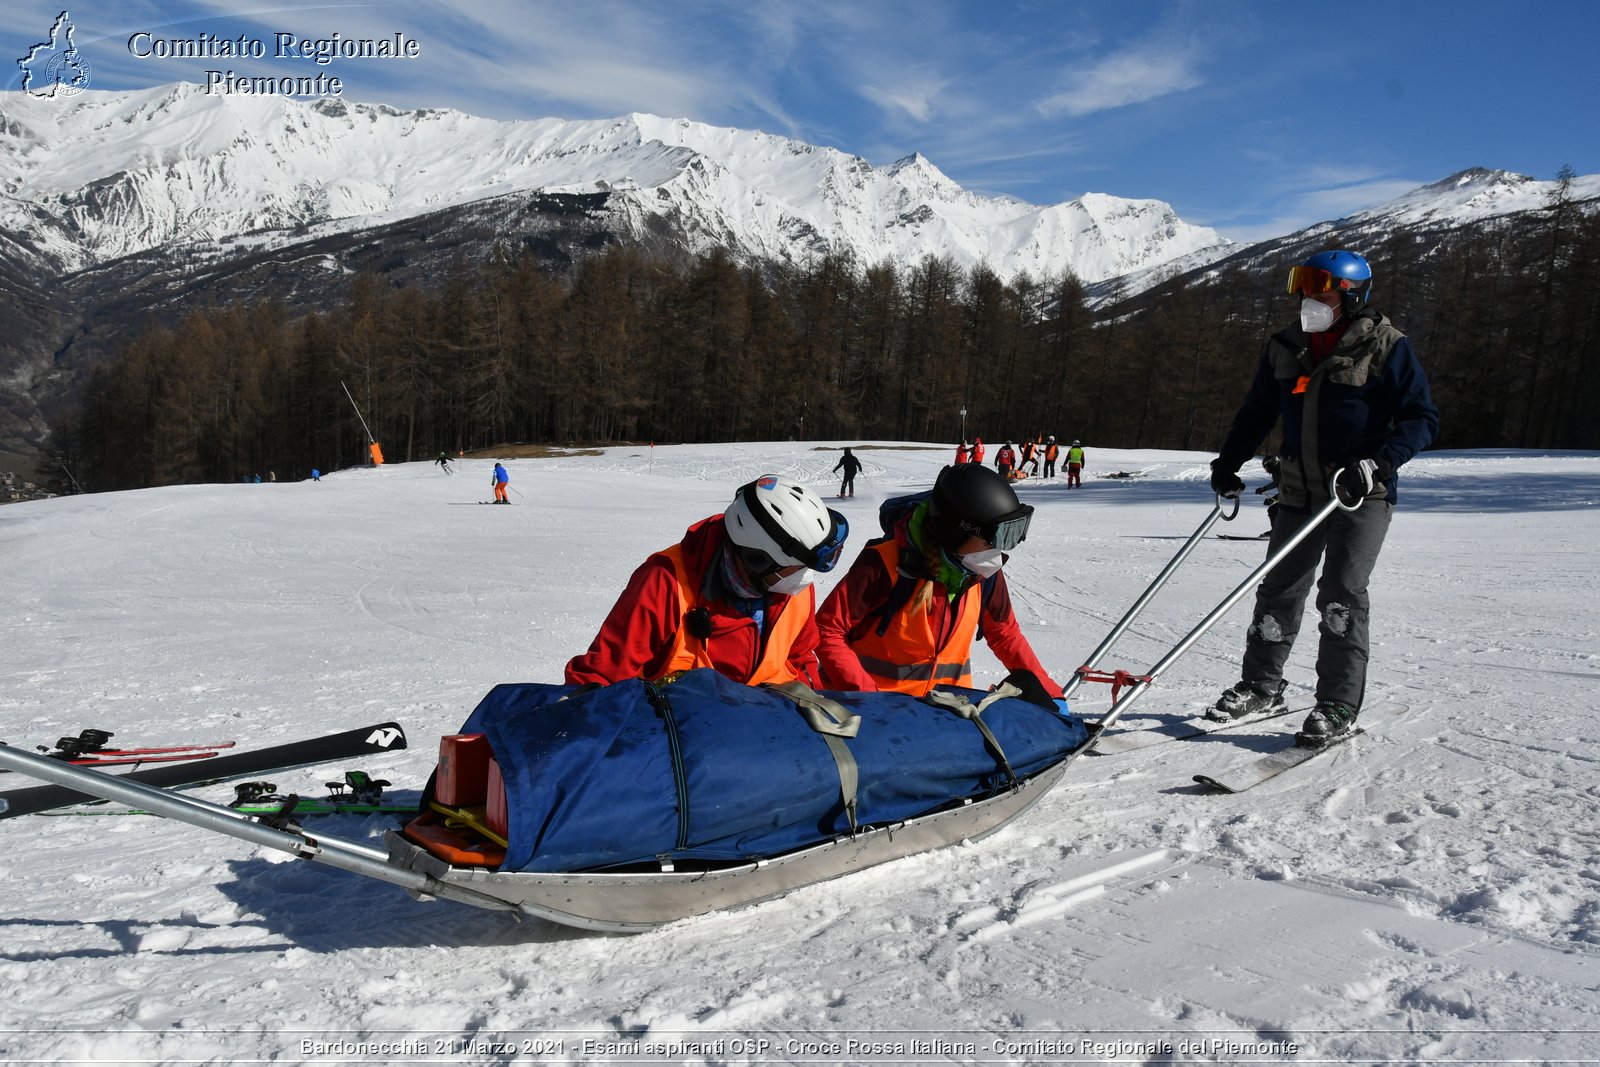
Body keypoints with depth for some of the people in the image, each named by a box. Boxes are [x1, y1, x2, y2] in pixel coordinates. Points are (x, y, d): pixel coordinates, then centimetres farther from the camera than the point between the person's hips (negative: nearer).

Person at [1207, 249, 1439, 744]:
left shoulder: (1385, 346, -7)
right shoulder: (1286, 346, 7)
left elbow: (1421, 417, -9)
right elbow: (1257, 412, 18)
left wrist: (1377, 463, -24)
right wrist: (1228, 462, 11)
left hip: (1361, 496, -5)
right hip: (1300, 493, 5)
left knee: (1341, 591, -12)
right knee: (1279, 588, 9)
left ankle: (1338, 704, -1)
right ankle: (1261, 684, 23)